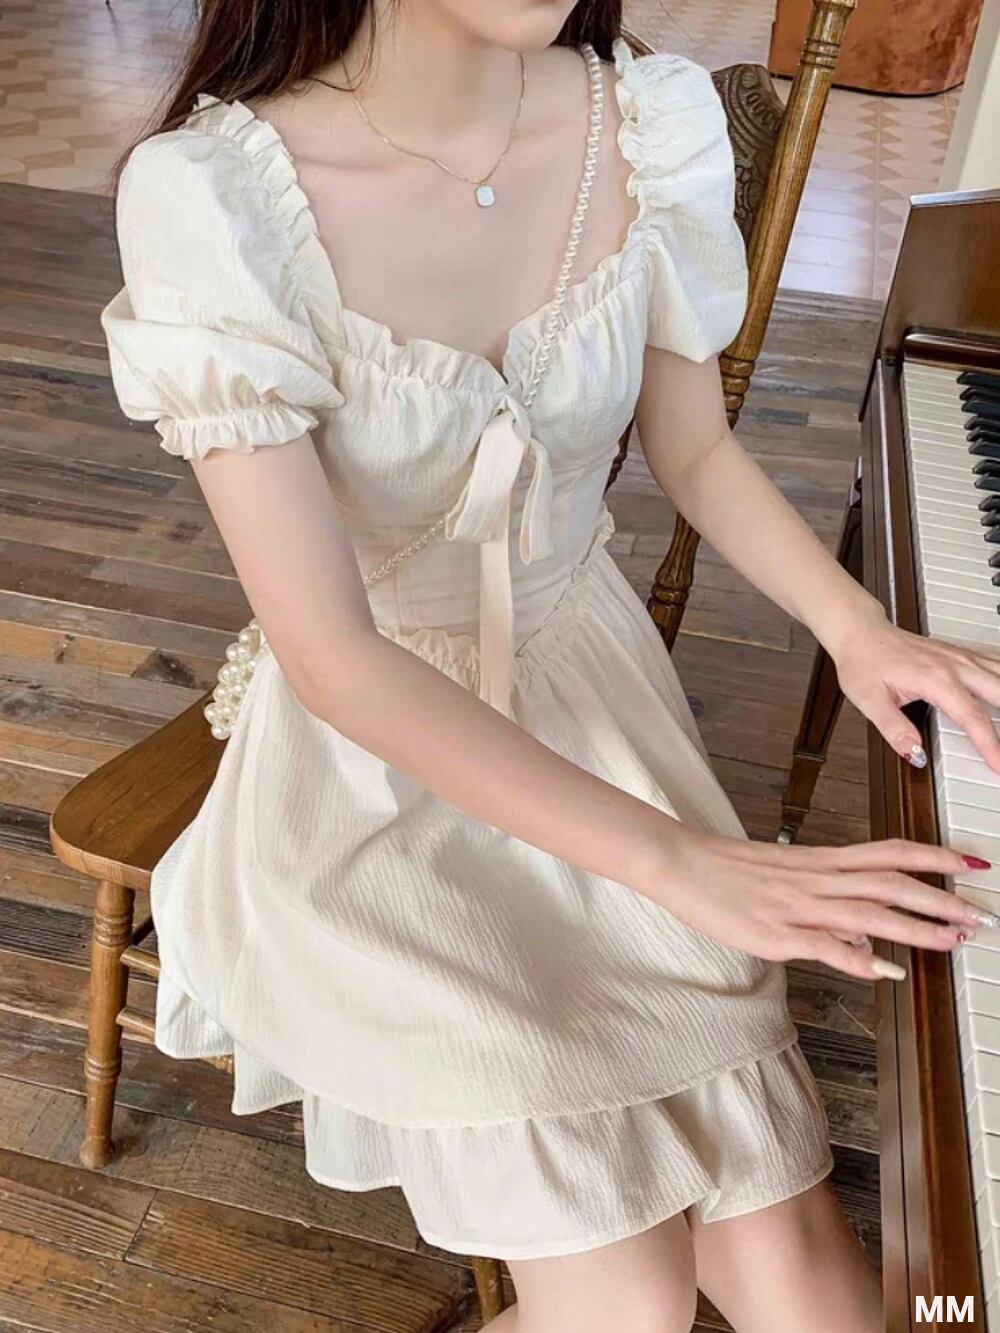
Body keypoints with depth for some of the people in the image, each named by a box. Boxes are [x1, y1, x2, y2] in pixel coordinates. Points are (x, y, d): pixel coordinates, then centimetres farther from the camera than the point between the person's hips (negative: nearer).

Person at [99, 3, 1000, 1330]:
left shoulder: (656, 119, -7)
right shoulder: (208, 197, -20)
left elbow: (694, 447, 6)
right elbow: (333, 658, -22)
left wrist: (861, 629, -11)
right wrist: (688, 865, -27)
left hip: (594, 697, 4)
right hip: (380, 754, -3)